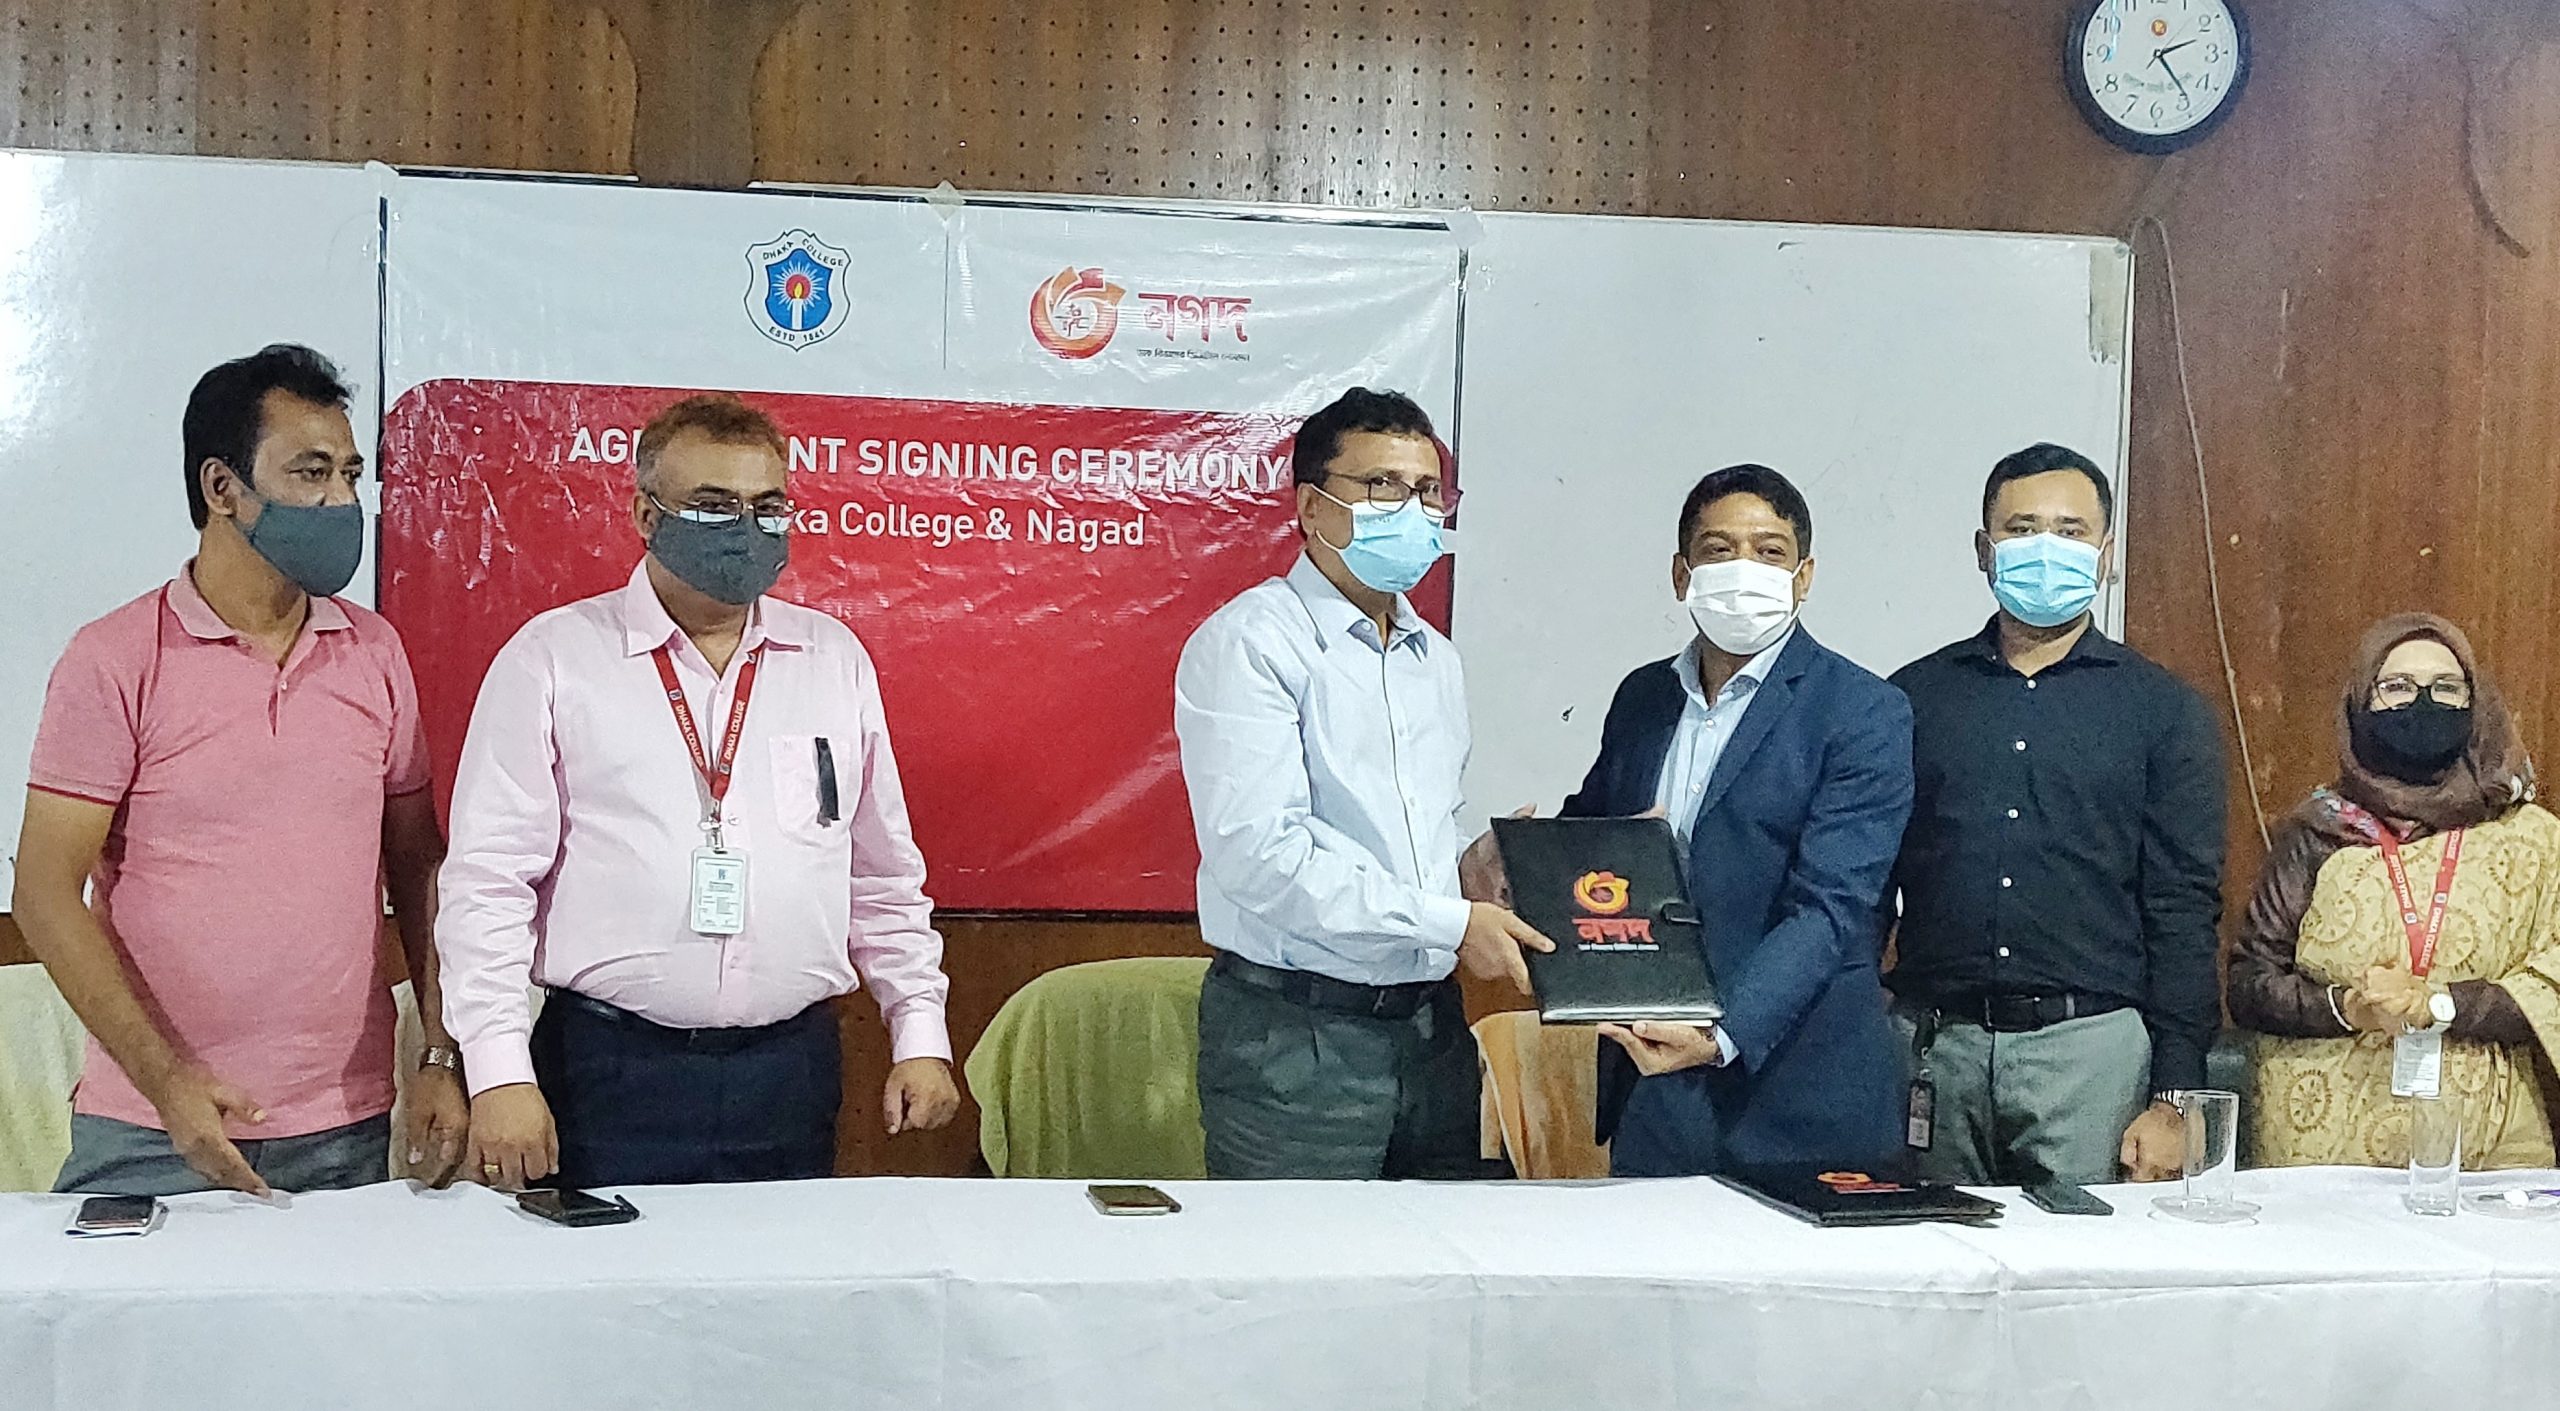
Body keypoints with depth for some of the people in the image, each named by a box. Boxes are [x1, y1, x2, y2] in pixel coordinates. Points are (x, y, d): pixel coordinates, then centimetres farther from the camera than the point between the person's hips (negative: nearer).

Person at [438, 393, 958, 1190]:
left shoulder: (835, 659, 10)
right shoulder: (552, 658, 0)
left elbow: (884, 877, 15)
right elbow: (488, 878, -3)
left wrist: (921, 1035, 9)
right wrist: (500, 1072, -10)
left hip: (790, 1073, 3)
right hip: (610, 1073, -3)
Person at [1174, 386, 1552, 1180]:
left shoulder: (1436, 661, 18)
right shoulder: (1250, 643, -8)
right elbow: (1258, 852, -19)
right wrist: (1451, 923, -17)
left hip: (1431, 1024, 7)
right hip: (1296, 1035, -7)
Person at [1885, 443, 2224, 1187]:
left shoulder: (2163, 710, 6)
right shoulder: (1914, 697, 10)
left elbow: (2183, 910, 2)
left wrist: (2172, 1098, -4)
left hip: (2090, 1044, -1)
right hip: (1932, 1044, 2)